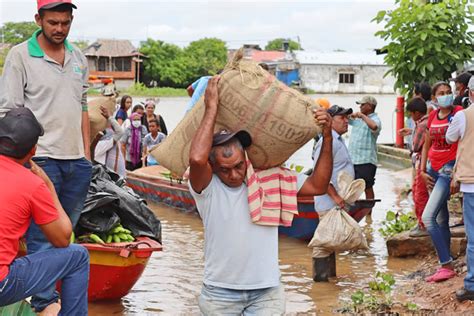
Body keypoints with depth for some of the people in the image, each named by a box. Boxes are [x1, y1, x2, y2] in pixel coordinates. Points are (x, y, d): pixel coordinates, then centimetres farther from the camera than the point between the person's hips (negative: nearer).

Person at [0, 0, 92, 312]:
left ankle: (58, 294, 20)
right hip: (41, 159, -6)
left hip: (77, 161, 6)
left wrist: (87, 156, 15)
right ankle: (45, 302, 1)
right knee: (41, 236, -4)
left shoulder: (79, 58, 13)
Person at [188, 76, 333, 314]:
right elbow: (197, 159, -30)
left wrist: (327, 138, -6)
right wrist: (211, 107, -23)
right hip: (220, 293, -2)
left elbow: (317, 186, 3)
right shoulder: (207, 187, -9)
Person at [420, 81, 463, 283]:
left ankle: (447, 265, -13)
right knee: (441, 220, 10)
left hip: (448, 168, -6)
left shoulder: (458, 113, -9)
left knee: (428, 217, -16)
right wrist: (422, 171, 8)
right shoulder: (432, 116, 9)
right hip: (432, 169, 7)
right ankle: (445, 266, 16)